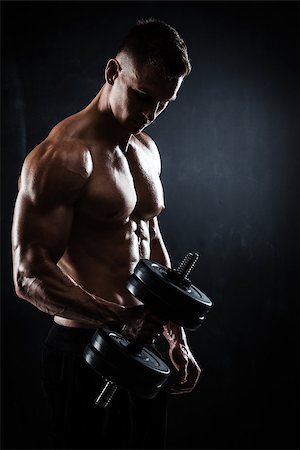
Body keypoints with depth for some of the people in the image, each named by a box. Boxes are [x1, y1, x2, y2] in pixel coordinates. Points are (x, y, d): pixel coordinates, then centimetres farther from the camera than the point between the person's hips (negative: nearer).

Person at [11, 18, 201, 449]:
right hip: (86, 352, -8)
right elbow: (30, 276, -21)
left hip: (144, 345, 8)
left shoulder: (147, 149, 10)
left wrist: (177, 338, 16)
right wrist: (119, 321, -27)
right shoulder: (63, 155, -17)